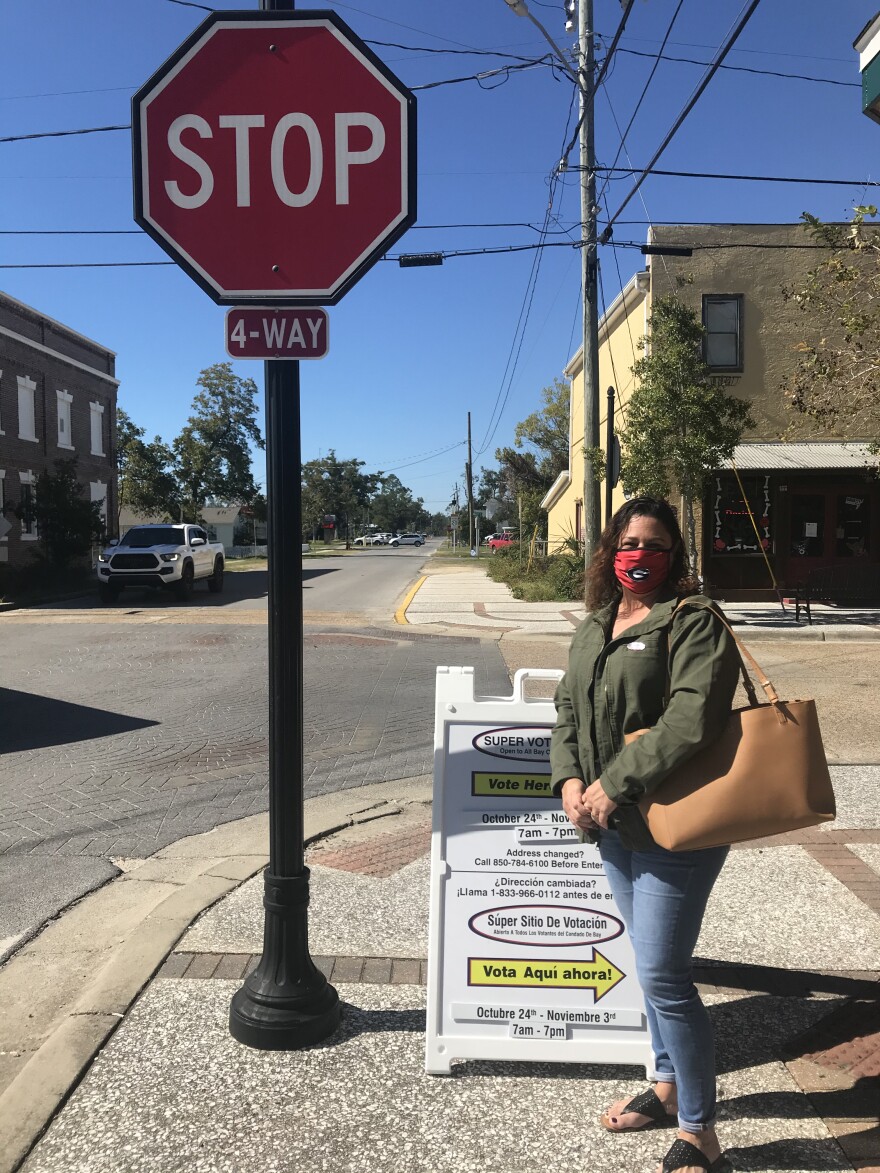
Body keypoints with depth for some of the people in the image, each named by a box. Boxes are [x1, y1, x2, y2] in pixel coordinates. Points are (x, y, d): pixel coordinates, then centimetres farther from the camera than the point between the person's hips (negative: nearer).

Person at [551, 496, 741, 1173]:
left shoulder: (694, 622, -13)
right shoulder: (594, 627, 12)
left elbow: (693, 717, -25)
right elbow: (568, 709, 13)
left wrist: (616, 783, -24)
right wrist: (569, 779, -5)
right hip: (614, 825, 8)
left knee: (663, 974, -4)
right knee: (653, 961, 21)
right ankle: (669, 1085, 40)